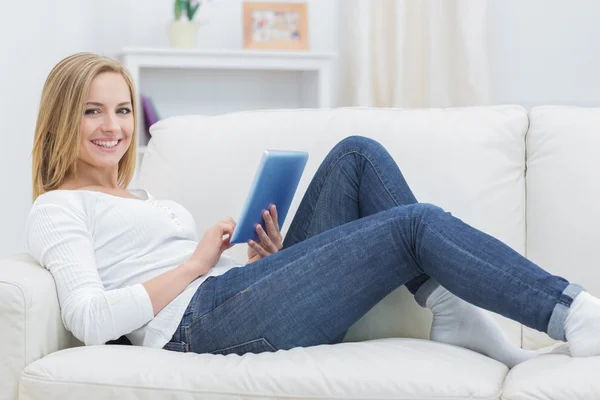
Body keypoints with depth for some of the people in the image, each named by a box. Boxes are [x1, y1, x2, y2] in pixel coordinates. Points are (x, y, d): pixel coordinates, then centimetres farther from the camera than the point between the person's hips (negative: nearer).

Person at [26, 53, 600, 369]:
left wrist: (268, 261, 4)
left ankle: (452, 312, -12)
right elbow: (91, 320, -13)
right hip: (200, 320, -9)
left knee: (358, 155, -3)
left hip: (240, 295, 9)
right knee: (418, 224, -15)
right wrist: (196, 262, -9)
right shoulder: (57, 209, 4)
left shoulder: (139, 199, 30)